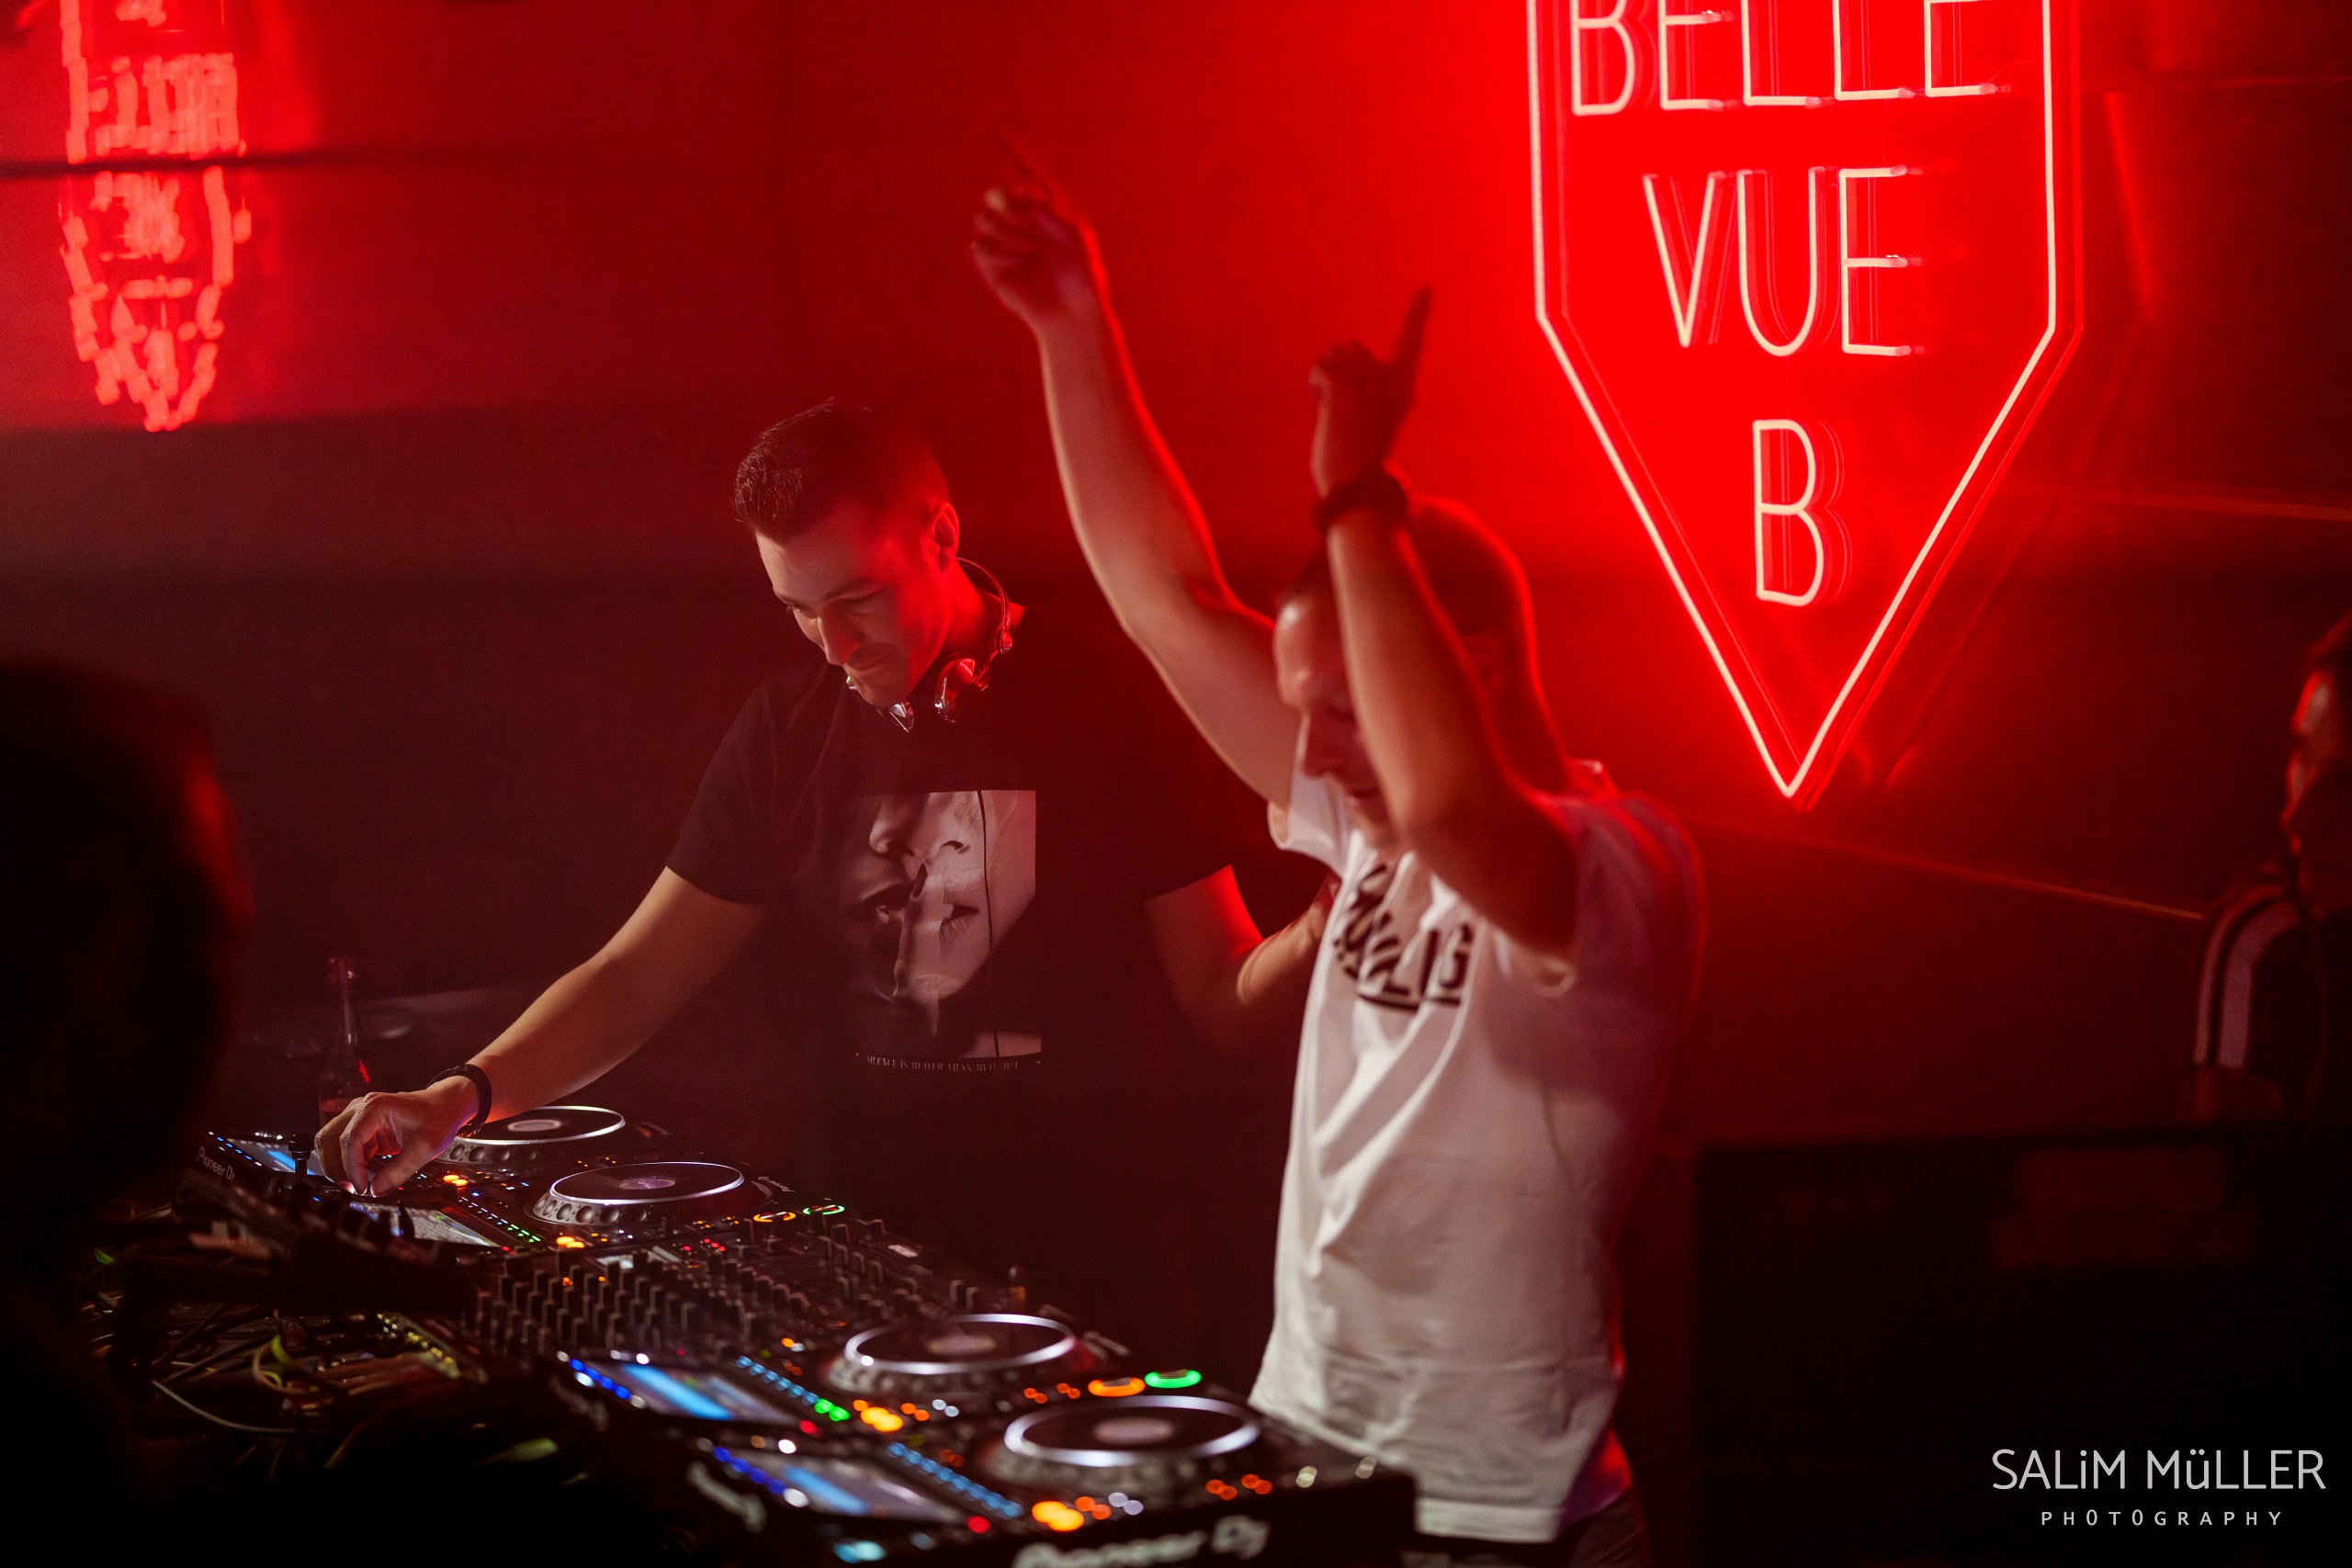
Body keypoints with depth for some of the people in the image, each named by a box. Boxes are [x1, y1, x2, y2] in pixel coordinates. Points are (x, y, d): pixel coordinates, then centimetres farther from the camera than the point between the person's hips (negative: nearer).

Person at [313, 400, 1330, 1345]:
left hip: (1077, 1266, -3)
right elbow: (636, 975, 7)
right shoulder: (795, 724, 5)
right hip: (857, 1240, 3)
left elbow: (1222, 999, -2)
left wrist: (1318, 934, -25)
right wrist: (466, 1095, -10)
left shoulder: (1105, 697, -5)